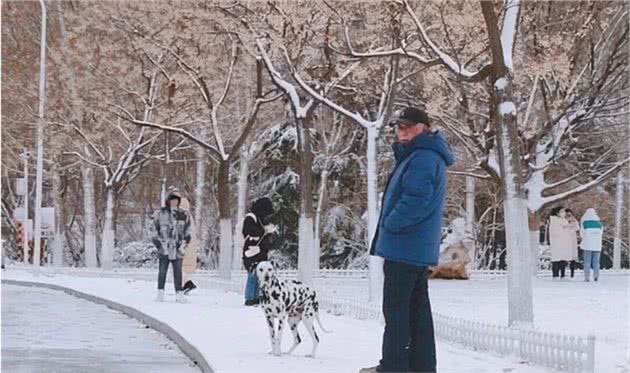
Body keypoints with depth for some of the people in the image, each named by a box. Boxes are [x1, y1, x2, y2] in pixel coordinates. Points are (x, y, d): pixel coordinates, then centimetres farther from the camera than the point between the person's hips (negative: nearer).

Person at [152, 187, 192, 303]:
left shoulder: (184, 215, 9)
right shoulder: (161, 213, 4)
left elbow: (187, 232, 11)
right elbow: (155, 229, 7)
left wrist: (183, 244, 1)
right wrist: (158, 243, -1)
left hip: (177, 248, 1)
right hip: (164, 247, -1)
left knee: (178, 271, 0)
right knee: (162, 271, 3)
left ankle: (179, 293, 3)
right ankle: (160, 292, 8)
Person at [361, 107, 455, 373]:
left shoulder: (423, 158, -16)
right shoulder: (426, 156, 18)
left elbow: (416, 201, -26)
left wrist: (390, 225, -12)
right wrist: (389, 227, 12)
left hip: (404, 247, -11)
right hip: (419, 248, 11)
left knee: (396, 307, -8)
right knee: (418, 308, 10)